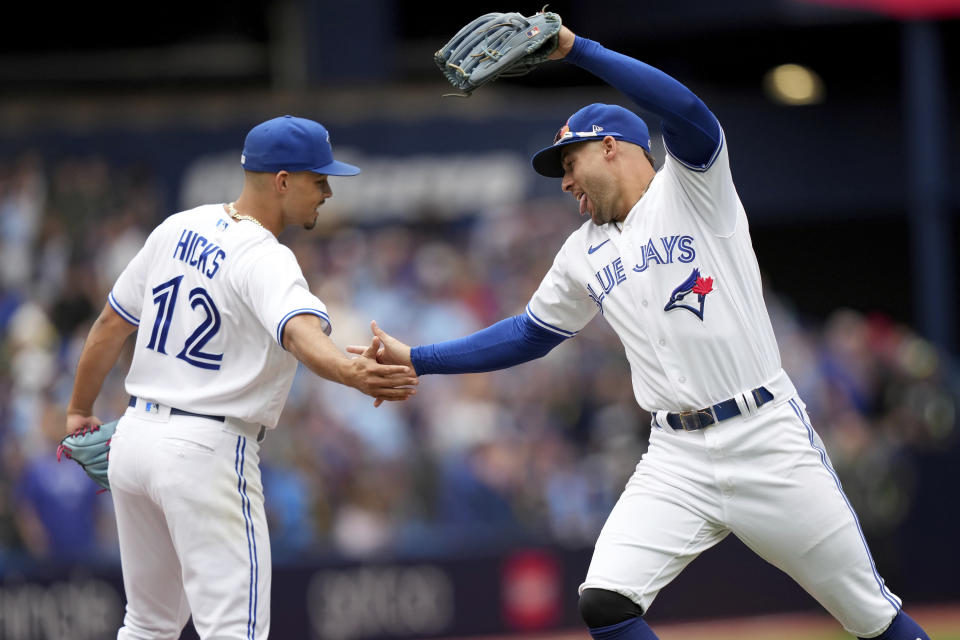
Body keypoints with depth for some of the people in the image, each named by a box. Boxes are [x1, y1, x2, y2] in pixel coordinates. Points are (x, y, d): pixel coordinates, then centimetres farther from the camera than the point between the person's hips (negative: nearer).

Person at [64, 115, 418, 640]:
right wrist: (350, 372, -56)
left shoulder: (179, 228, 8)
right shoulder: (264, 260, -15)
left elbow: (111, 325, 16)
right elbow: (300, 331, -37)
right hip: (207, 452, -8)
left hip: (134, 438, 8)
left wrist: (80, 411, 27)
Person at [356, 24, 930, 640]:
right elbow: (530, 334, 26)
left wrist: (576, 49, -25)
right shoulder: (583, 255, 16)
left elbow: (689, 112, -22)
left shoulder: (692, 188, -2)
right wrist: (416, 359, 20)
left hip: (768, 438, -5)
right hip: (679, 458, 5)